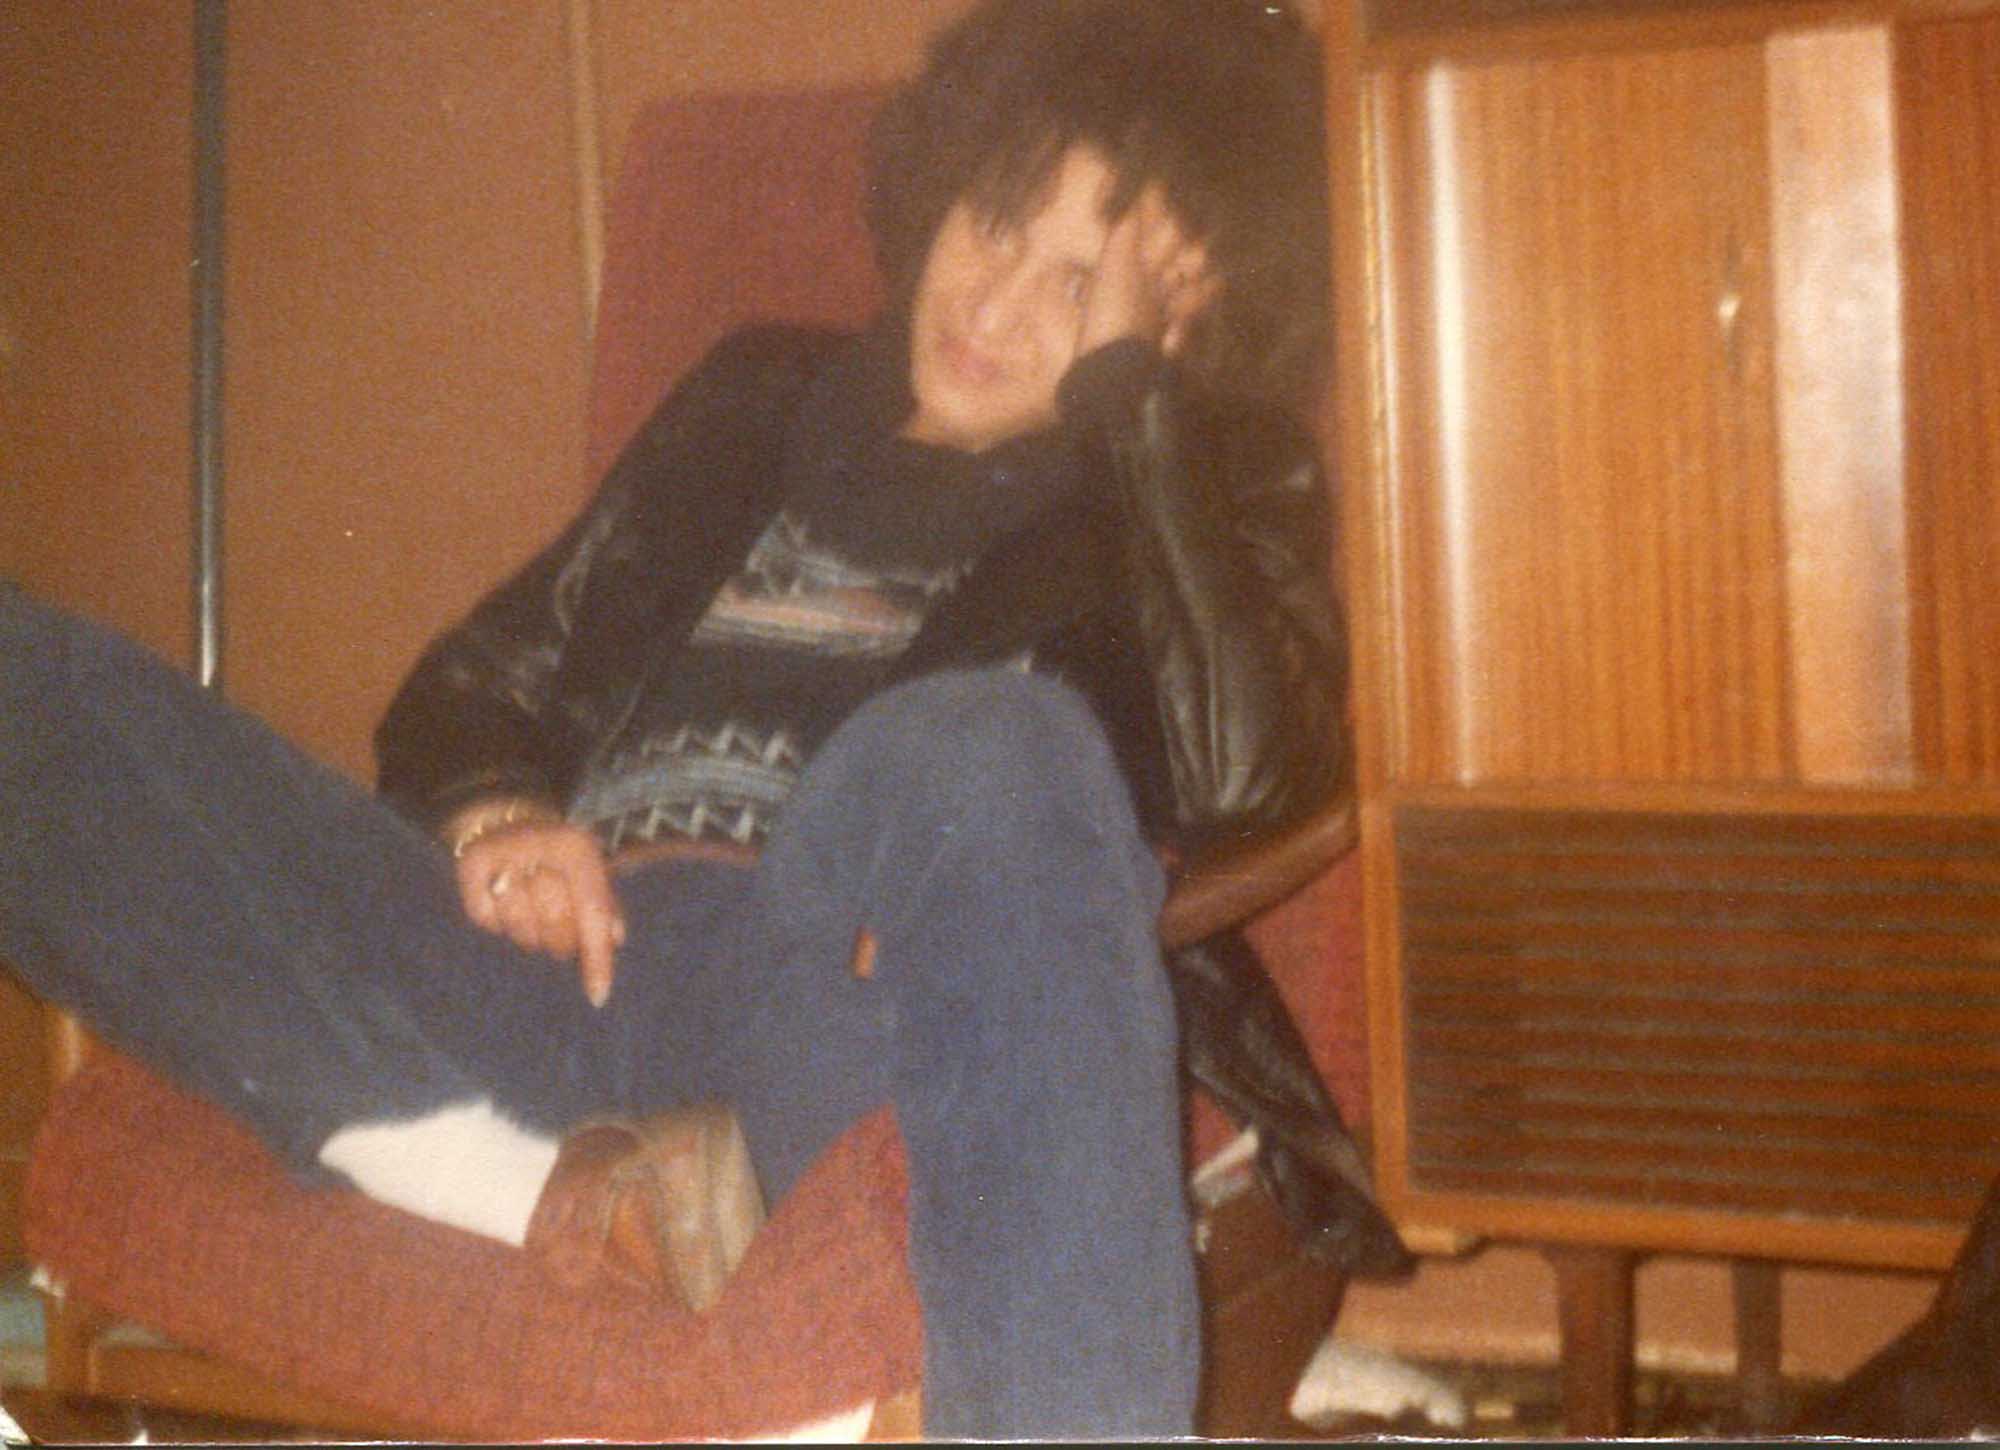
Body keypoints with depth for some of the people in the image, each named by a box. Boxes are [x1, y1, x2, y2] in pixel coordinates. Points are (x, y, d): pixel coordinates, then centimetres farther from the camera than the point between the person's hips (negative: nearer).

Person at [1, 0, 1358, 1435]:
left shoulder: (1210, 491, 16)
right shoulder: (769, 400, 27)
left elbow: (1239, 765, -7)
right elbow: (486, 679, 26)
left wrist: (1131, 384, -2)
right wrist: (491, 816, 3)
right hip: (550, 953, 4)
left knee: (991, 747, -38)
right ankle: (524, 1182, -25)